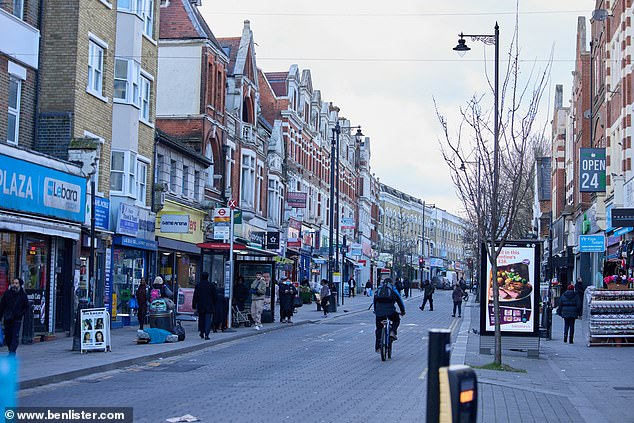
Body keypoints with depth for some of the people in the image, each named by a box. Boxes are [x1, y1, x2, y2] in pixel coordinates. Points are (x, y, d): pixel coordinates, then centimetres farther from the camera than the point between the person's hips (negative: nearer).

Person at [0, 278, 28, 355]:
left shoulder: (23, 295, -2)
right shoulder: (7, 293, 1)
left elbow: (26, 307, 7)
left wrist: (20, 314, -8)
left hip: (17, 319, -2)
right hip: (7, 319, 2)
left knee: (15, 336, -11)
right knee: (7, 336, 9)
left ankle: (12, 353, -13)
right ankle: (11, 351, 27)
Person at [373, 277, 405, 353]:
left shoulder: (378, 289, 26)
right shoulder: (393, 289, 19)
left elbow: (374, 301, 34)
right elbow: (399, 300, 23)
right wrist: (402, 311, 36)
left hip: (379, 311, 2)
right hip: (390, 311, -2)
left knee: (379, 328, 15)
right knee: (396, 320, 28)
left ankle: (378, 347, 9)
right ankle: (393, 332, 4)